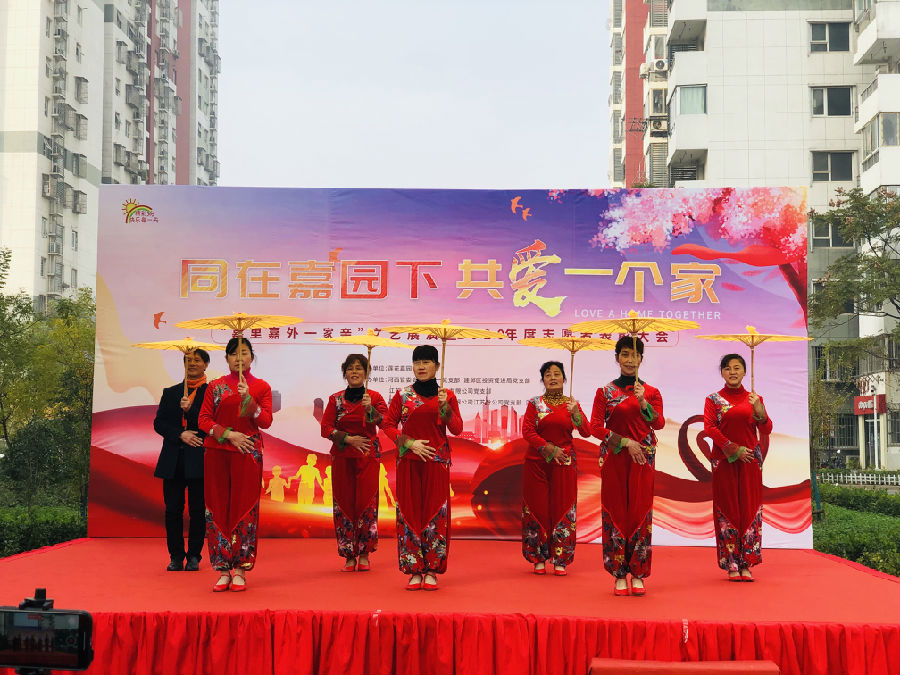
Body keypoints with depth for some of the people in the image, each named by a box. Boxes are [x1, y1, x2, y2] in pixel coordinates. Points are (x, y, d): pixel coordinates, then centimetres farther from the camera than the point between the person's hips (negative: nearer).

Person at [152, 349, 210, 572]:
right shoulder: (170, 393, 16)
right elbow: (159, 423, 8)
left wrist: (190, 409, -17)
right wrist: (180, 434, -7)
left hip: (199, 460, -3)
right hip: (173, 461, 3)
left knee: (197, 509, 1)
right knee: (173, 509, 4)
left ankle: (194, 556, 11)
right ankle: (176, 556, 14)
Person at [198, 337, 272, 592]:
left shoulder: (261, 387, 6)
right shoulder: (215, 386, 9)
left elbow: (266, 421, -3)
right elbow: (204, 419, 4)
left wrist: (247, 398, -16)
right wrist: (229, 434, -10)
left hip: (248, 454, -1)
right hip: (217, 452, 1)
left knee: (244, 508, -2)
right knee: (218, 507, 0)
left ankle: (239, 570, 4)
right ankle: (223, 570, 5)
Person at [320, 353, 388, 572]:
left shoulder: (374, 397, 4)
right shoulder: (336, 399, 7)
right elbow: (326, 428, 2)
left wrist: (370, 409, -29)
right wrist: (348, 439, -10)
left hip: (368, 456, -1)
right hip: (342, 457, 1)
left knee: (366, 502, -5)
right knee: (344, 503, -1)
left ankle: (364, 554, 7)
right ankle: (349, 556, 7)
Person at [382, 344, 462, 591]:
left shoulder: (446, 395, 6)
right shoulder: (403, 395, 5)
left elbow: (457, 429, 1)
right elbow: (388, 424, 5)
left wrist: (444, 407, -14)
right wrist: (409, 443, -7)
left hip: (436, 461, 0)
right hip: (409, 461, 0)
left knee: (435, 512, -2)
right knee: (410, 510, -1)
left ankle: (431, 571, 5)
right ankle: (414, 571, 5)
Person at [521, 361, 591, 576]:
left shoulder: (572, 404, 7)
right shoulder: (535, 403, 4)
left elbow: (586, 433, -3)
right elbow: (527, 431, -5)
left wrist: (575, 413, -20)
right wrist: (549, 448, -14)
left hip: (564, 462, 1)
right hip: (537, 462, 0)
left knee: (562, 507, -1)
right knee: (538, 507, 0)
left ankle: (560, 560, 5)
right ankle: (539, 558, 8)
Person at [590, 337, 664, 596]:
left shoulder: (651, 392, 8)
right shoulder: (605, 392, 5)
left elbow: (659, 423, -6)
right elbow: (595, 426, -3)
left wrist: (643, 402, -22)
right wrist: (626, 442, -11)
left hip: (642, 460, 1)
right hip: (614, 460, -1)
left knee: (640, 513, -1)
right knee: (615, 512, -1)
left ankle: (638, 575, 6)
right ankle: (619, 575, 5)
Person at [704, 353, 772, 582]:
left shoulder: (754, 398, 10)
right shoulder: (714, 399, 6)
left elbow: (766, 430, 2)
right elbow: (709, 427, -6)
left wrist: (760, 412, -18)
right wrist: (733, 449, -14)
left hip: (750, 460, 2)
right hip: (723, 461, -1)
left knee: (749, 508, -1)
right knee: (727, 508, -2)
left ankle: (746, 564, 2)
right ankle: (732, 565, 2)